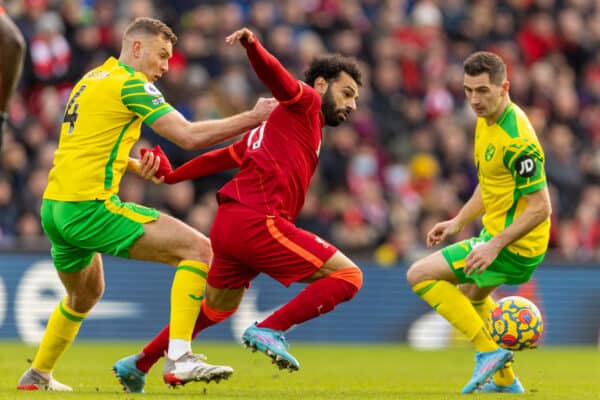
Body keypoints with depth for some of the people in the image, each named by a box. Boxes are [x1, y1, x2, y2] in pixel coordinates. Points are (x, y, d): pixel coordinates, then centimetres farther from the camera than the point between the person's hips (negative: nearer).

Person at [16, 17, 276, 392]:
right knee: (197, 248, -12)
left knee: (85, 294, 33)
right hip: (90, 207, -9)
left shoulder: (91, 80, 20)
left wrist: (134, 165, 21)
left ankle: (37, 376, 42)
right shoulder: (130, 83, -8)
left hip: (54, 208, 9)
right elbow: (189, 135, -15)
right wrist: (253, 117, -8)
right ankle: (179, 358, -21)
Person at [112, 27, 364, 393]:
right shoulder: (304, 105, 2)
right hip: (258, 222, -9)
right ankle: (270, 330, -17)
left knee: (217, 310, 28)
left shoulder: (277, 122, 28)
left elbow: (225, 155, 23)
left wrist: (171, 175, 19)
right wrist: (253, 46, -37)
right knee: (347, 276, -11)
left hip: (230, 224, 9)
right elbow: (274, 74, -17)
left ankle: (138, 365, 34)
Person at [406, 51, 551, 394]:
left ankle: (488, 351, -10)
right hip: (497, 234, 10)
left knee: (420, 275, -8)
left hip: (515, 247, -10)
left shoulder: (517, 140, -26)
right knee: (471, 293, 34)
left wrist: (495, 245, -29)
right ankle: (504, 379, 41)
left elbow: (540, 207, -26)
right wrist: (458, 222, 14)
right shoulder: (486, 120, 4)